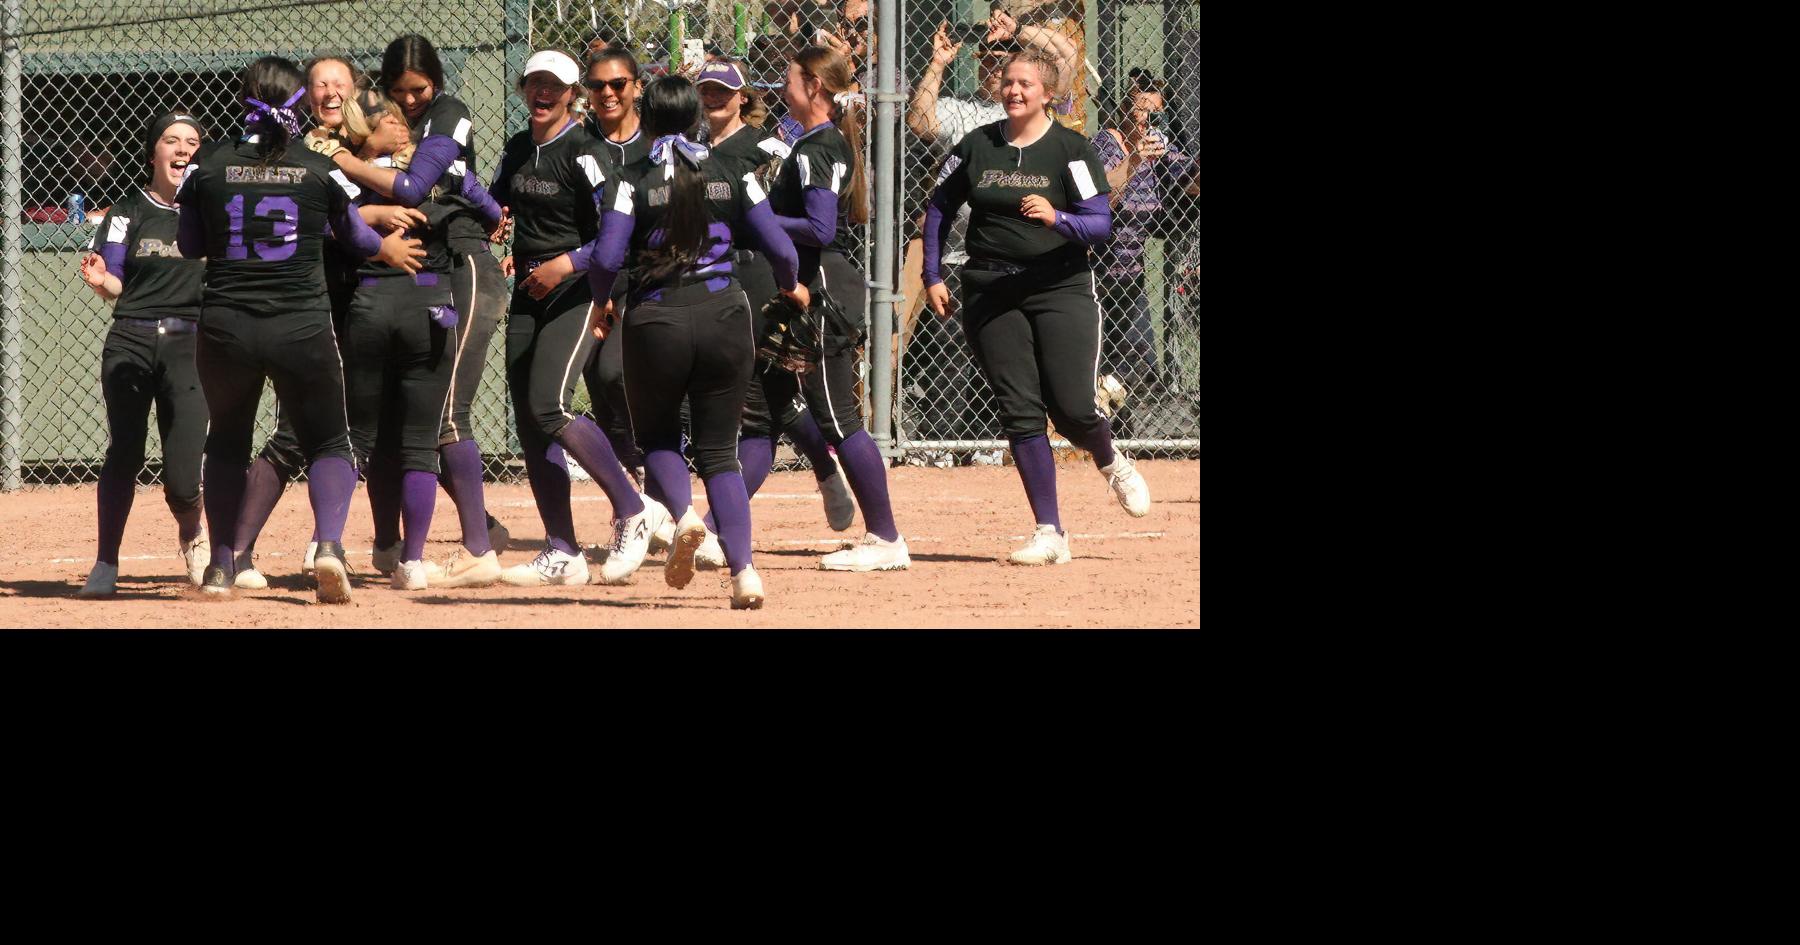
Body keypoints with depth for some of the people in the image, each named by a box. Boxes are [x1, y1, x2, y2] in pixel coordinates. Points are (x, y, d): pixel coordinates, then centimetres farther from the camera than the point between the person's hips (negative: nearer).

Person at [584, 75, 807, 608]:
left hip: (654, 321, -2)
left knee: (657, 434, 21)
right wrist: (791, 287, 24)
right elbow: (782, 251, 2)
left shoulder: (635, 183, -3)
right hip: (723, 314, 2)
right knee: (719, 450, 9)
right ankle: (743, 570, -7)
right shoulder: (733, 178, 3)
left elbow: (607, 260, -11)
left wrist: (600, 300, 10)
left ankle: (683, 511, -11)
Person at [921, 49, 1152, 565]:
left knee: (1072, 409, -10)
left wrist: (1057, 218, -28)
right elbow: (939, 208, 16)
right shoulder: (977, 146, 6)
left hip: (1060, 286, -3)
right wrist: (932, 276, 9)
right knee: (1020, 410, -4)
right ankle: (1049, 532, 0)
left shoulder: (1072, 150, -4)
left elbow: (1101, 223, -9)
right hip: (990, 291, 3)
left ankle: (1111, 463, 27)